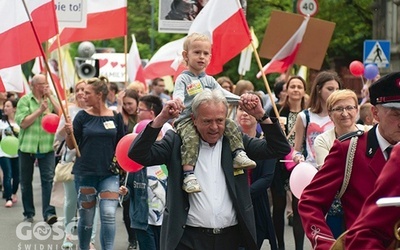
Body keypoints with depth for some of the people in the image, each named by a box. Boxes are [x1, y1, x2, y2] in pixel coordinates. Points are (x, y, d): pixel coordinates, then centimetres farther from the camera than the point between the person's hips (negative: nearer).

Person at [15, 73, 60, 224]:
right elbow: (22, 123, -11)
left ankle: (48, 212, -16)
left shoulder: (51, 99, 7)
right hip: (27, 146, -1)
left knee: (48, 178, -12)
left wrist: (50, 97, -9)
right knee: (26, 181, 8)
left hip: (47, 147, 1)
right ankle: (28, 213, 19)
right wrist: (40, 110, -17)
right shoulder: (25, 100, -2)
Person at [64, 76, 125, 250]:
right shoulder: (82, 116, 0)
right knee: (86, 217, 8)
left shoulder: (115, 117, 1)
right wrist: (69, 133, -18)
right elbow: (71, 145, 1)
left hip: (109, 173, 0)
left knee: (109, 215, -12)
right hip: (85, 172, 0)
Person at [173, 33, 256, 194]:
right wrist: (178, 101, -40)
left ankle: (239, 154, -9)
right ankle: (188, 175, -44)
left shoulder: (209, 80, 20)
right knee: (190, 138, -34)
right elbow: (178, 94, -14)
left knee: (231, 125, -10)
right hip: (187, 119, -6)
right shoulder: (183, 79, 2)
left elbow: (222, 93, 18)